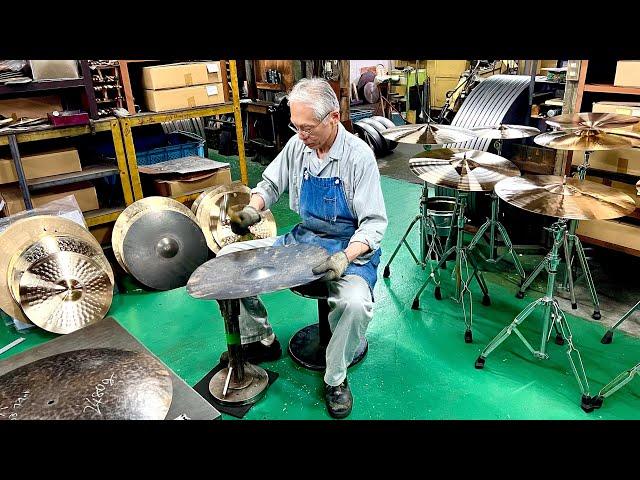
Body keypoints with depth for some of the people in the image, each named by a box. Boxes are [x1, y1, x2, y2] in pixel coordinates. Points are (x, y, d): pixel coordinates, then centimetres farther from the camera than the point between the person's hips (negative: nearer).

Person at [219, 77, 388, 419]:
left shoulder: (358, 155, -18)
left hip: (350, 247, -5)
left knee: (355, 303, -37)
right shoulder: (297, 145, -3)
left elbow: (374, 223, -18)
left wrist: (345, 257, -36)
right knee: (228, 259, -2)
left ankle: (335, 379, -6)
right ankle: (260, 340, 14)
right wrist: (253, 209, -9)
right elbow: (271, 184, 12)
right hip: (302, 238, 6)